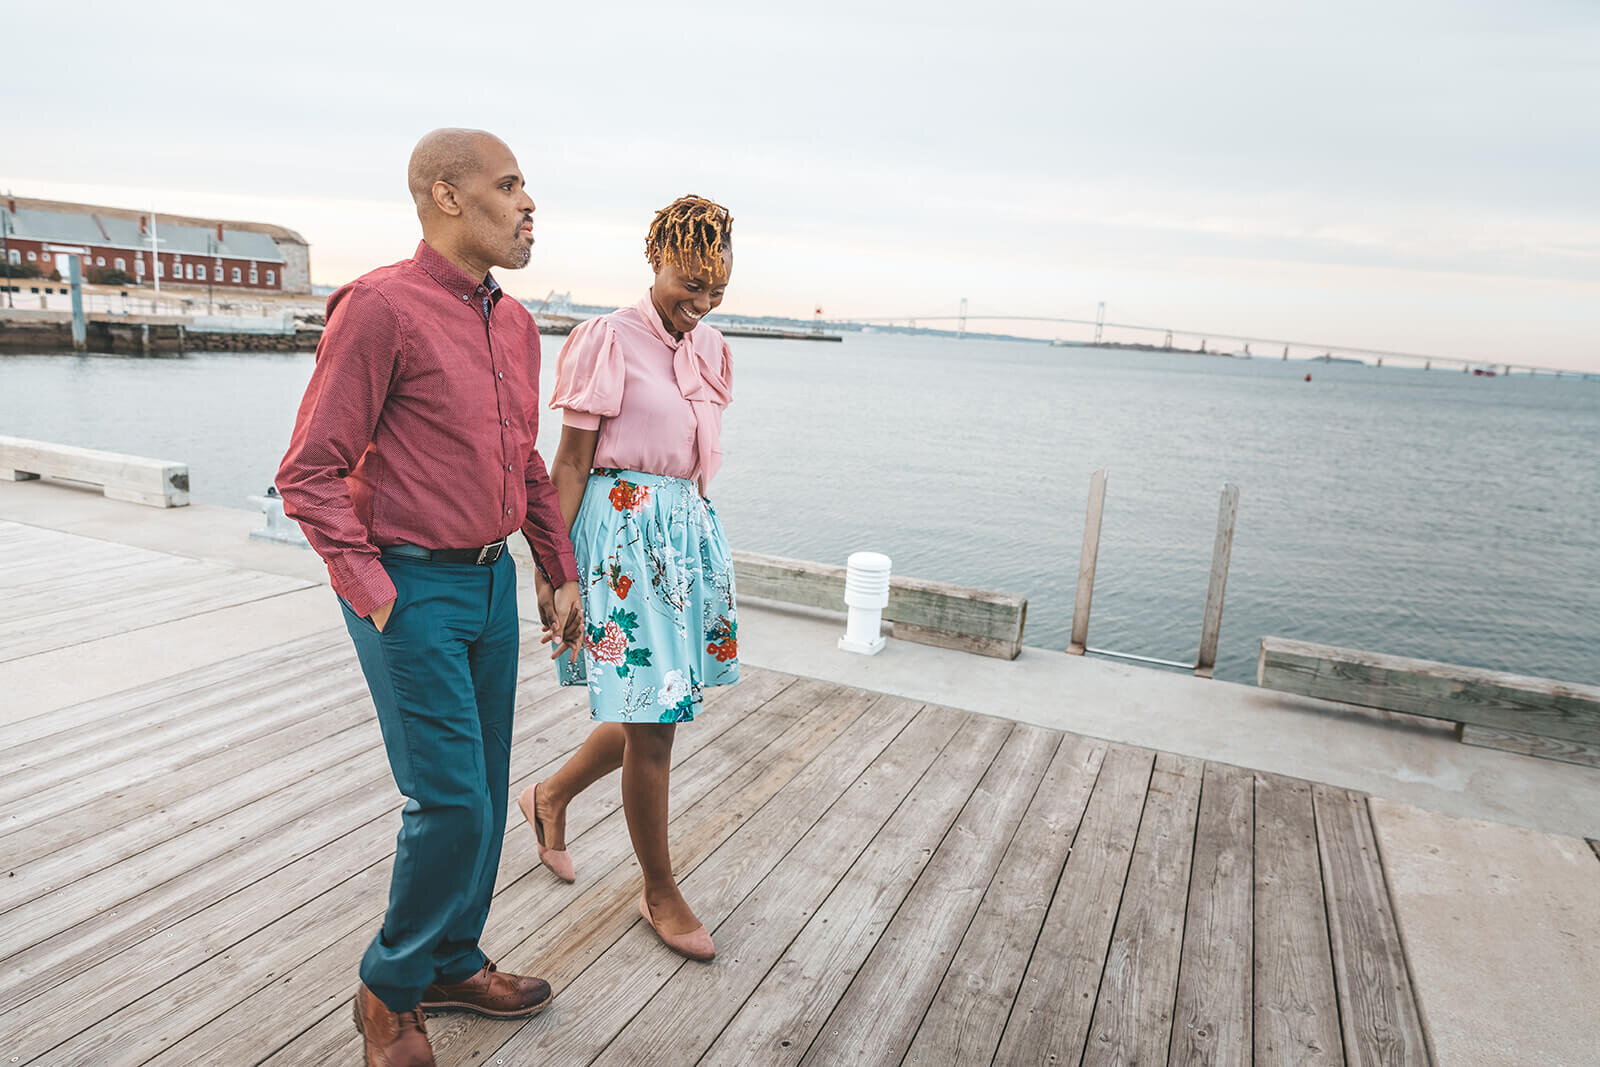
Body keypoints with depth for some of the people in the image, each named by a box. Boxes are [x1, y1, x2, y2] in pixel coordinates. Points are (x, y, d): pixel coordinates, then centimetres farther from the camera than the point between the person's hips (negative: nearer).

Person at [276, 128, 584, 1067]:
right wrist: (375, 599, -16)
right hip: (411, 586, -7)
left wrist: (562, 574, 14)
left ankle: (454, 965, 35)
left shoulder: (515, 323, 11)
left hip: (493, 581, 8)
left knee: (483, 793, 15)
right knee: (450, 802, -4)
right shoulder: (381, 307, -13)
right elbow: (310, 473, -13)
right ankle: (390, 991, 22)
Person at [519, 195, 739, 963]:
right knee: (651, 722, -1)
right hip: (623, 530, -7)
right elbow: (572, 461, -10)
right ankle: (660, 891, 19)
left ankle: (551, 797, 41)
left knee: (655, 705, 14)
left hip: (690, 527, 8)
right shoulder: (611, 339, -9)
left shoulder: (709, 348, 11)